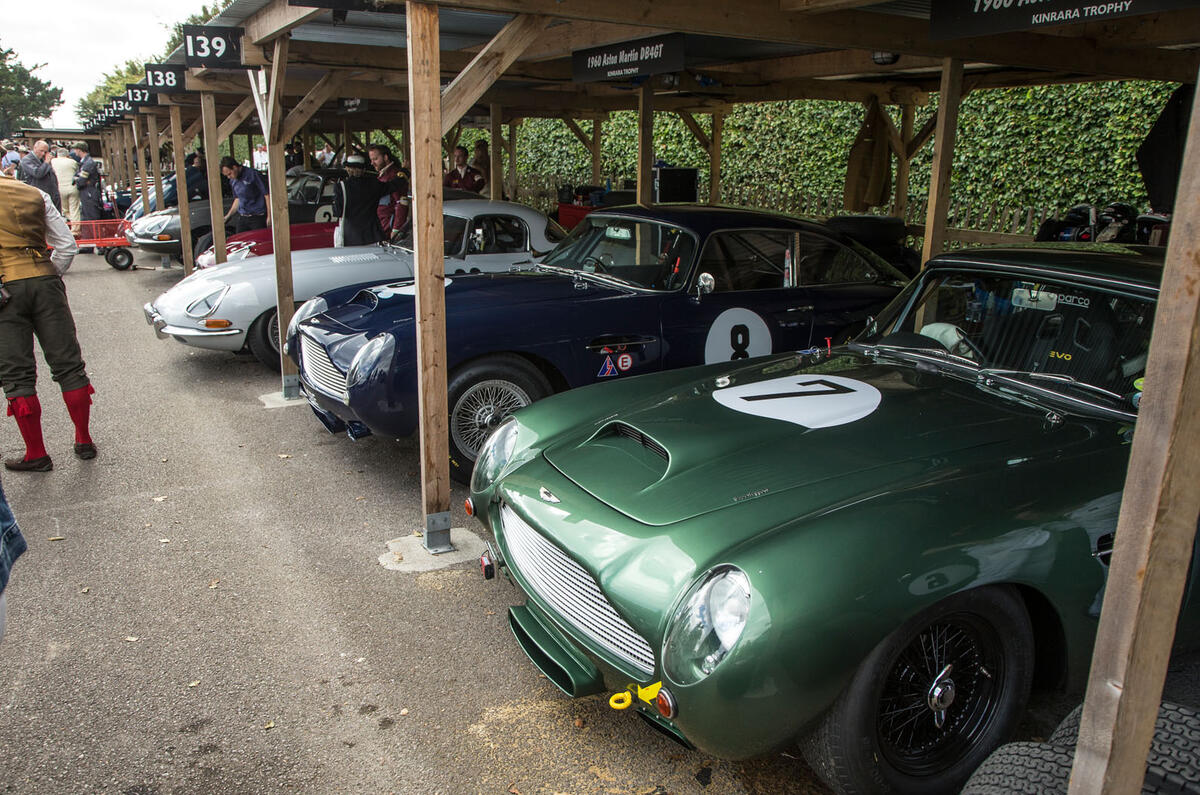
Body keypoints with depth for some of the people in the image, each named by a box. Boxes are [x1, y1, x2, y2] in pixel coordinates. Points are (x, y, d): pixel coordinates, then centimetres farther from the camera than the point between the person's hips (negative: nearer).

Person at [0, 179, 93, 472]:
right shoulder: (35, 194, 12)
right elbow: (68, 245, 10)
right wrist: (49, 277, 15)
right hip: (45, 282, 3)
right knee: (68, 364, 9)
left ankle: (36, 453, 7)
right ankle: (84, 441, 16)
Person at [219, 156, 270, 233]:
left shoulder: (252, 175, -10)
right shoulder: (233, 181, 11)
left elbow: (267, 194, -10)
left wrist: (269, 216, -13)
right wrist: (228, 216, 19)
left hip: (258, 217, -6)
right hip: (242, 218, 6)